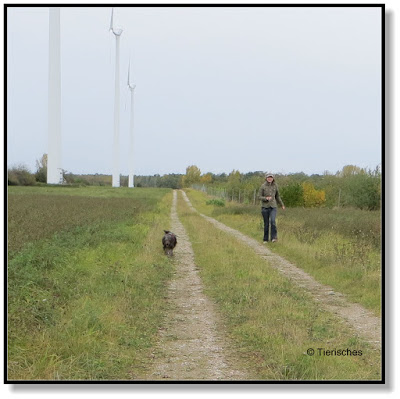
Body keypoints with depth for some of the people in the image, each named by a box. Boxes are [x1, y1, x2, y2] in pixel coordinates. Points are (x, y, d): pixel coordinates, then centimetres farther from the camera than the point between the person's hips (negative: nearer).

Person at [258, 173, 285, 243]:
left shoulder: (275, 186, 4)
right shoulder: (263, 186, -3)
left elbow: (277, 196, 17)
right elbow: (259, 197, -3)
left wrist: (282, 205, 22)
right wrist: (266, 198, -21)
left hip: (273, 207, 1)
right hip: (265, 207, -1)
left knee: (273, 221, -21)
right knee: (266, 223, 4)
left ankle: (274, 238, -18)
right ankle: (266, 239, 17)